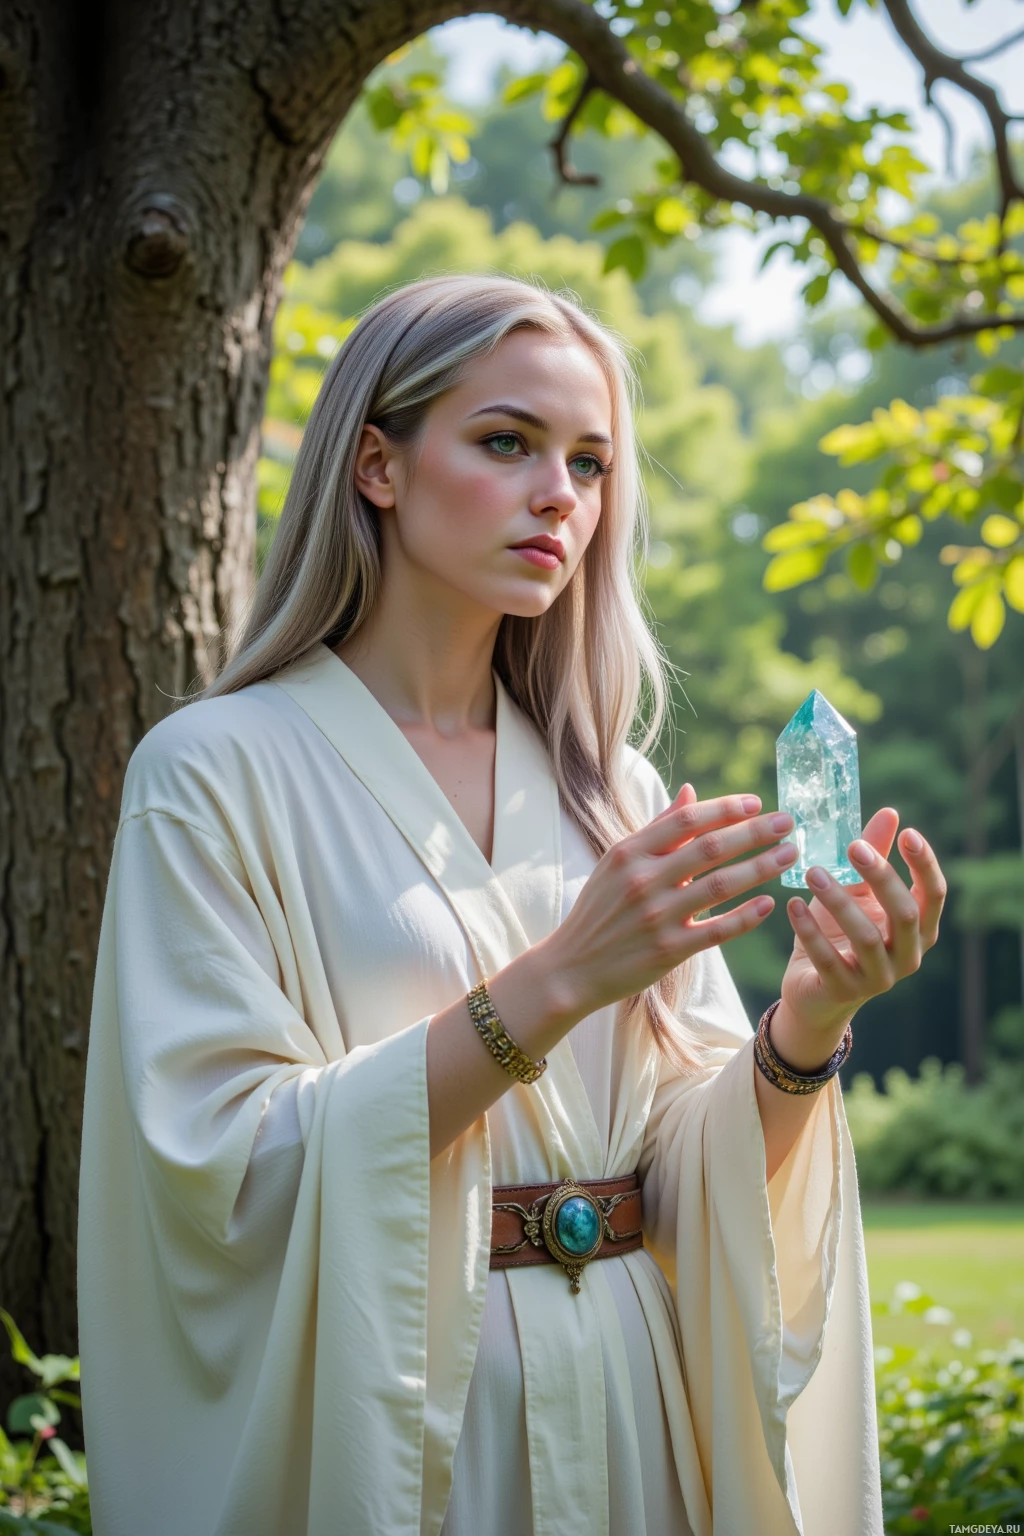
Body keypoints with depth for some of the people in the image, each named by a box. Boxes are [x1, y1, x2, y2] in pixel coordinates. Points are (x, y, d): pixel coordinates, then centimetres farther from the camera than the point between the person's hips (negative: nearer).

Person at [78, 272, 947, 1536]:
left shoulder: (612, 795, 6)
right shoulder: (218, 771, -8)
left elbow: (695, 1173, 1)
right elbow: (230, 1169, -18)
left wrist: (808, 1025, -18)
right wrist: (555, 984, -24)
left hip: (633, 1422, 5)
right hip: (382, 1421, -4)